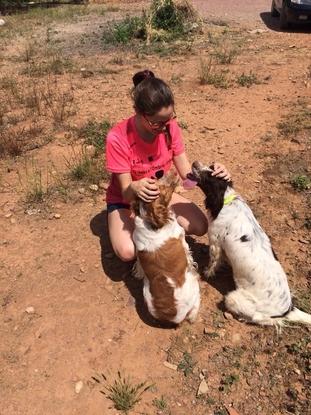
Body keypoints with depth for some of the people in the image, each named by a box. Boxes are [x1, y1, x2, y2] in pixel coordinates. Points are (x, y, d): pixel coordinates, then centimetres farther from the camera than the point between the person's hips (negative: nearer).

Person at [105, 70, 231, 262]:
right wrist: (134, 188, -51)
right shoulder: (118, 138, -29)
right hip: (125, 200, -3)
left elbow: (187, 173, -13)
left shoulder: (170, 127, -17)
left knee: (201, 227, -15)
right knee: (127, 251, -28)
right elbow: (125, 193, -26)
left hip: (161, 194, 4)